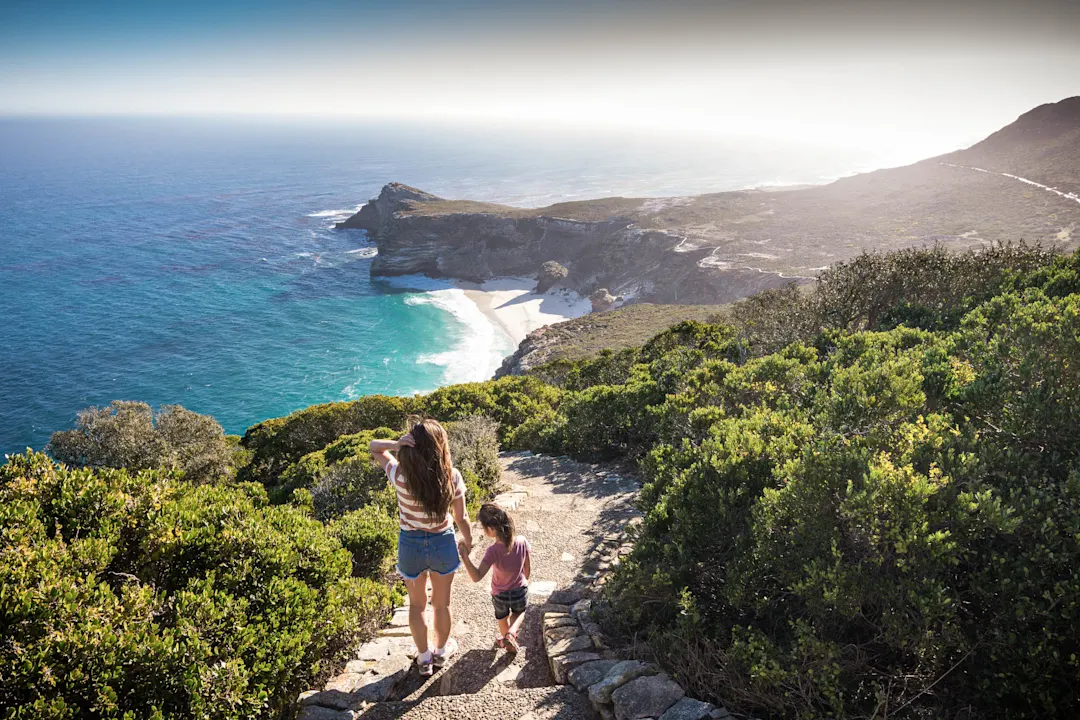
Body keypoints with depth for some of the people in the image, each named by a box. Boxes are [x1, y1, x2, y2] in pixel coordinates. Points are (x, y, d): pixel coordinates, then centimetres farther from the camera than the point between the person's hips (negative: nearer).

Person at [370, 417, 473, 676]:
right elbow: (461, 517, -9)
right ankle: (441, 651, 46)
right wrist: (468, 539, 11)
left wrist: (396, 443, -26)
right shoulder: (451, 476, -21)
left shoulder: (400, 475, -22)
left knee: (417, 604, 23)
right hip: (443, 543, 0)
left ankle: (424, 657, 40)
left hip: (411, 545, 0)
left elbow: (374, 447, -6)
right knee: (442, 603, 24)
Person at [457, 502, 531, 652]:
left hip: (500, 596, -2)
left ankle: (508, 643, 52)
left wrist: (464, 555, -47)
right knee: (519, 612, 33)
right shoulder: (522, 541, -22)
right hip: (521, 591, 2)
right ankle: (512, 632, 8)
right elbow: (528, 569, -8)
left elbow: (476, 577, -40)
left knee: (502, 618, 30)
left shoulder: (493, 551, -32)